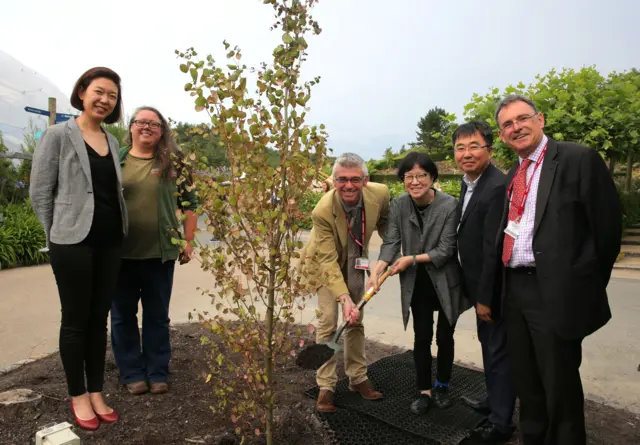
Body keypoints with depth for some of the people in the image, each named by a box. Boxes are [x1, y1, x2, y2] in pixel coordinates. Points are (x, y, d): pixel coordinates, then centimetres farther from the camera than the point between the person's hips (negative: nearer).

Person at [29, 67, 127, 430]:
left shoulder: (113, 142, 12)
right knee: (76, 320, 6)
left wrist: (119, 230, 10)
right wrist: (59, 234, 1)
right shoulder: (58, 135, -4)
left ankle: (97, 392, 25)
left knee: (100, 319, 12)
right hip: (73, 243, -5)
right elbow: (40, 193, -3)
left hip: (111, 243, 5)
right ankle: (78, 396, 22)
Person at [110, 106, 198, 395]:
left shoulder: (172, 163, 4)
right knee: (123, 315, 11)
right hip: (120, 251, 1)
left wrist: (188, 241, 1)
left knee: (157, 315, 10)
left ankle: (157, 372, 25)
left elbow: (190, 204, 6)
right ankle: (132, 373, 27)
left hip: (160, 252, -1)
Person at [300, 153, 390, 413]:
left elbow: (384, 223, -1)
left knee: (356, 321, 12)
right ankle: (326, 386, 7)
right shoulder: (323, 211, -35)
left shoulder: (380, 194, -25)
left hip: (355, 264, 4)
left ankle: (358, 379, 28)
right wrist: (344, 298, -40)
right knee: (328, 322, -10)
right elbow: (328, 261, -32)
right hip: (324, 264, -4)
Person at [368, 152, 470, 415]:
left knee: (444, 336, 14)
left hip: (446, 281, -2)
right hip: (417, 283, 2)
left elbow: (446, 250, -18)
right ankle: (425, 391, 25)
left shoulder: (449, 205, -20)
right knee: (422, 337, 9)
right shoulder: (398, 205, -9)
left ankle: (442, 387, 36)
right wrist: (377, 270, -30)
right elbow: (391, 243, -14)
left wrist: (412, 259, -22)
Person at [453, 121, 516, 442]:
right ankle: (494, 401, 45)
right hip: (479, 284, 10)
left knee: (499, 351, 6)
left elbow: (494, 249, -25)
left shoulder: (497, 187, -25)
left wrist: (485, 297, -20)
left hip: (493, 287, -10)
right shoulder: (469, 181, 6)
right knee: (488, 344, 24)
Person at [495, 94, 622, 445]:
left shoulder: (579, 159, -7)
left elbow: (607, 224, -9)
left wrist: (590, 282, -3)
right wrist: (504, 285, 11)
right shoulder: (512, 176, 14)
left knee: (560, 386, 6)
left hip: (556, 292, -6)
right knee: (526, 384, 19)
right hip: (515, 291, 7)